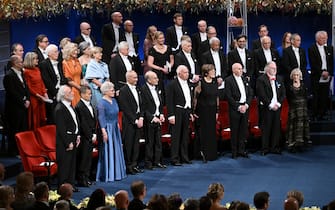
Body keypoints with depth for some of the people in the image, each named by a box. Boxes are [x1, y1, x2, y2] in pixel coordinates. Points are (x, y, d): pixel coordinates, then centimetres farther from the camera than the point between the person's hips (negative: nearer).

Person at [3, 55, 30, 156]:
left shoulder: (21, 73, 11)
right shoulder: (9, 76, -16)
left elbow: (25, 87, 16)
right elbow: (13, 93, -19)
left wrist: (27, 100, 1)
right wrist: (23, 103, -14)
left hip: (24, 106, 8)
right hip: (14, 108, -8)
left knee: (24, 129, 12)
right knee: (15, 131, 0)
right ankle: (14, 151, 9)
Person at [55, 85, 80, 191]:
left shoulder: (69, 106, 10)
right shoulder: (60, 109, -19)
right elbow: (61, 129, -20)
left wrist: (77, 136, 11)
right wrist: (68, 143, -18)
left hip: (72, 140, 9)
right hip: (64, 142, -9)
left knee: (72, 164, 16)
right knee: (64, 165, -2)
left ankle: (70, 185, 26)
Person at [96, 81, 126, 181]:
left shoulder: (114, 100, 7)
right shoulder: (102, 103, -16)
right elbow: (101, 118, -18)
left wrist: (117, 125, 16)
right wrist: (104, 132, -22)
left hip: (115, 128, 8)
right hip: (107, 129, -8)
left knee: (116, 150, 13)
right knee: (108, 151, -2)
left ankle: (116, 172, 23)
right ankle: (107, 175, 5)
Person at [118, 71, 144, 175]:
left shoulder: (137, 90, 15)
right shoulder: (123, 90, -10)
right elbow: (125, 108, -14)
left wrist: (141, 118, 1)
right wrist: (135, 121, -13)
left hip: (138, 120, 7)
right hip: (129, 122, -7)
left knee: (136, 144, 9)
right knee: (128, 144, -2)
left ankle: (134, 165, 16)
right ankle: (128, 166, 4)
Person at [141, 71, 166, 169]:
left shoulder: (156, 89, 11)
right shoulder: (143, 90, -14)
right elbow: (143, 107, -16)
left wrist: (161, 114, 5)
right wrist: (152, 118, -18)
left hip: (158, 119, 8)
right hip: (149, 120, -7)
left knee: (158, 142, 11)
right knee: (149, 142, 0)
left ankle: (157, 161, 20)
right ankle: (148, 163, 7)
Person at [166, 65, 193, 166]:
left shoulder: (187, 84, 13)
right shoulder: (172, 85, -10)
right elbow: (169, 101, -12)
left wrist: (190, 112, 17)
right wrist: (171, 115, -17)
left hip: (186, 112, 7)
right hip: (177, 113, -7)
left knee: (185, 136, 11)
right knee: (176, 136, -3)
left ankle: (184, 157, 19)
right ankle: (175, 159, 0)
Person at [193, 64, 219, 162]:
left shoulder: (215, 82, 5)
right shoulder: (201, 83, -12)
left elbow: (216, 97, 12)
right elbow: (195, 98, -8)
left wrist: (217, 111, 12)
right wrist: (194, 111, -7)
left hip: (212, 110, 5)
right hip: (203, 111, -5)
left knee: (212, 132, 8)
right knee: (204, 132, -2)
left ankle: (212, 154, 16)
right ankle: (203, 154, 7)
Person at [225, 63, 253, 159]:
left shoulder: (245, 79, 13)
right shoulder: (228, 80, -6)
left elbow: (250, 94, 12)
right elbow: (229, 97, -11)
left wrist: (246, 105, -2)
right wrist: (238, 107, -13)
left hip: (245, 108, 5)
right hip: (234, 109, -5)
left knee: (243, 130, 6)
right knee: (235, 131, 0)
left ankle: (241, 150, 14)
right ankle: (234, 151, 7)